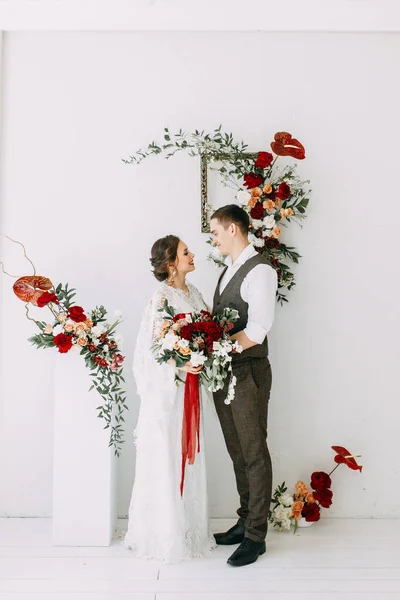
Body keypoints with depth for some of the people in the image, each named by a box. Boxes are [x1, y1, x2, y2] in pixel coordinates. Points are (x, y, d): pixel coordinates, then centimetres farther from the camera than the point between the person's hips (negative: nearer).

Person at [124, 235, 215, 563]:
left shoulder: (193, 293, 9)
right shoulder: (162, 298, -14)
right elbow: (149, 349, -17)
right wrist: (179, 365, -27)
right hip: (167, 388, -8)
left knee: (190, 459, 15)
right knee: (165, 461, 3)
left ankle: (190, 529, 30)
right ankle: (165, 536, 20)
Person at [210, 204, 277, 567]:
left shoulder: (260, 271, -13)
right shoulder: (228, 270, 16)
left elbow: (256, 332, -21)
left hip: (248, 372, -8)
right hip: (223, 371, 9)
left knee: (254, 453, 3)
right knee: (237, 452, 16)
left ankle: (256, 537, 15)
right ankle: (246, 521, 31)